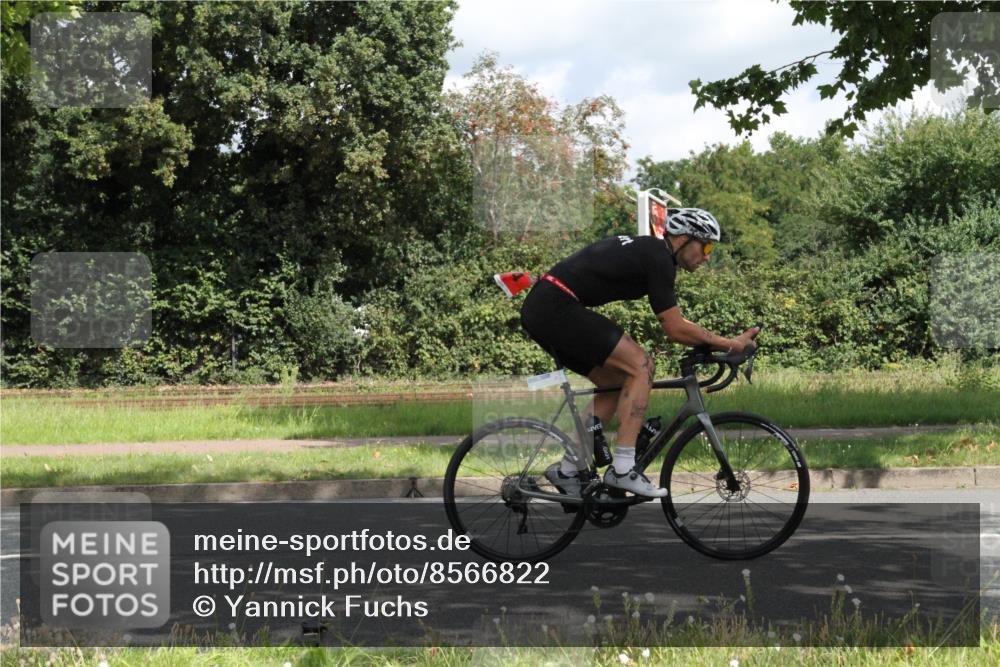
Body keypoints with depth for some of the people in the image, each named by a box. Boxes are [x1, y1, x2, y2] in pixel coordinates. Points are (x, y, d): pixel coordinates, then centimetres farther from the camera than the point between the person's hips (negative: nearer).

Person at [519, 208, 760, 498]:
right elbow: (675, 329, -9)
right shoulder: (659, 258, -8)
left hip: (538, 310, 10)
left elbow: (672, 323, 29)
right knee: (641, 366, -11)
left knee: (615, 383, 15)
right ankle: (622, 469, -12)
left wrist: (713, 344, 26)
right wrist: (730, 344, -3)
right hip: (557, 308, -10)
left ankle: (567, 470, 16)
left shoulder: (646, 249, 21)